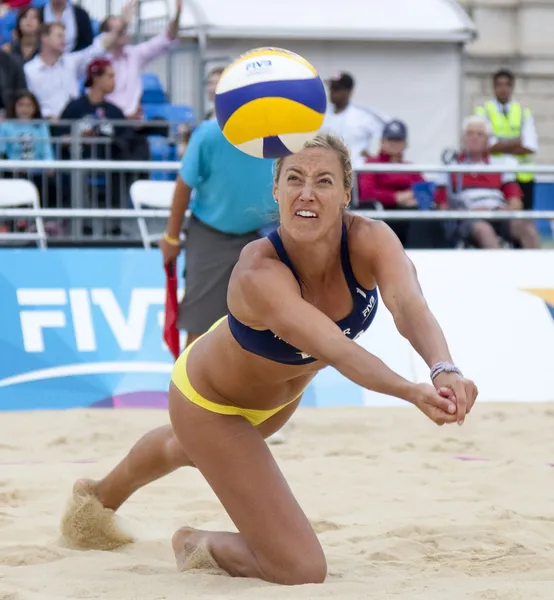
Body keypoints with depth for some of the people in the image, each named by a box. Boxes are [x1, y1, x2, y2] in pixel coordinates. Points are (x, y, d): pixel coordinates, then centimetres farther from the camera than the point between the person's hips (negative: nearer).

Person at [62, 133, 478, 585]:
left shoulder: (369, 241, -32)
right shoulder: (258, 273, -44)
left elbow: (409, 305, -51)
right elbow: (333, 348, -58)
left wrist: (444, 369, -72)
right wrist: (413, 393, -75)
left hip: (282, 392, 6)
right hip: (211, 401, -6)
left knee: (187, 448, 39)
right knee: (302, 571, -13)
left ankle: (99, 498, 71)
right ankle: (202, 547, 18)